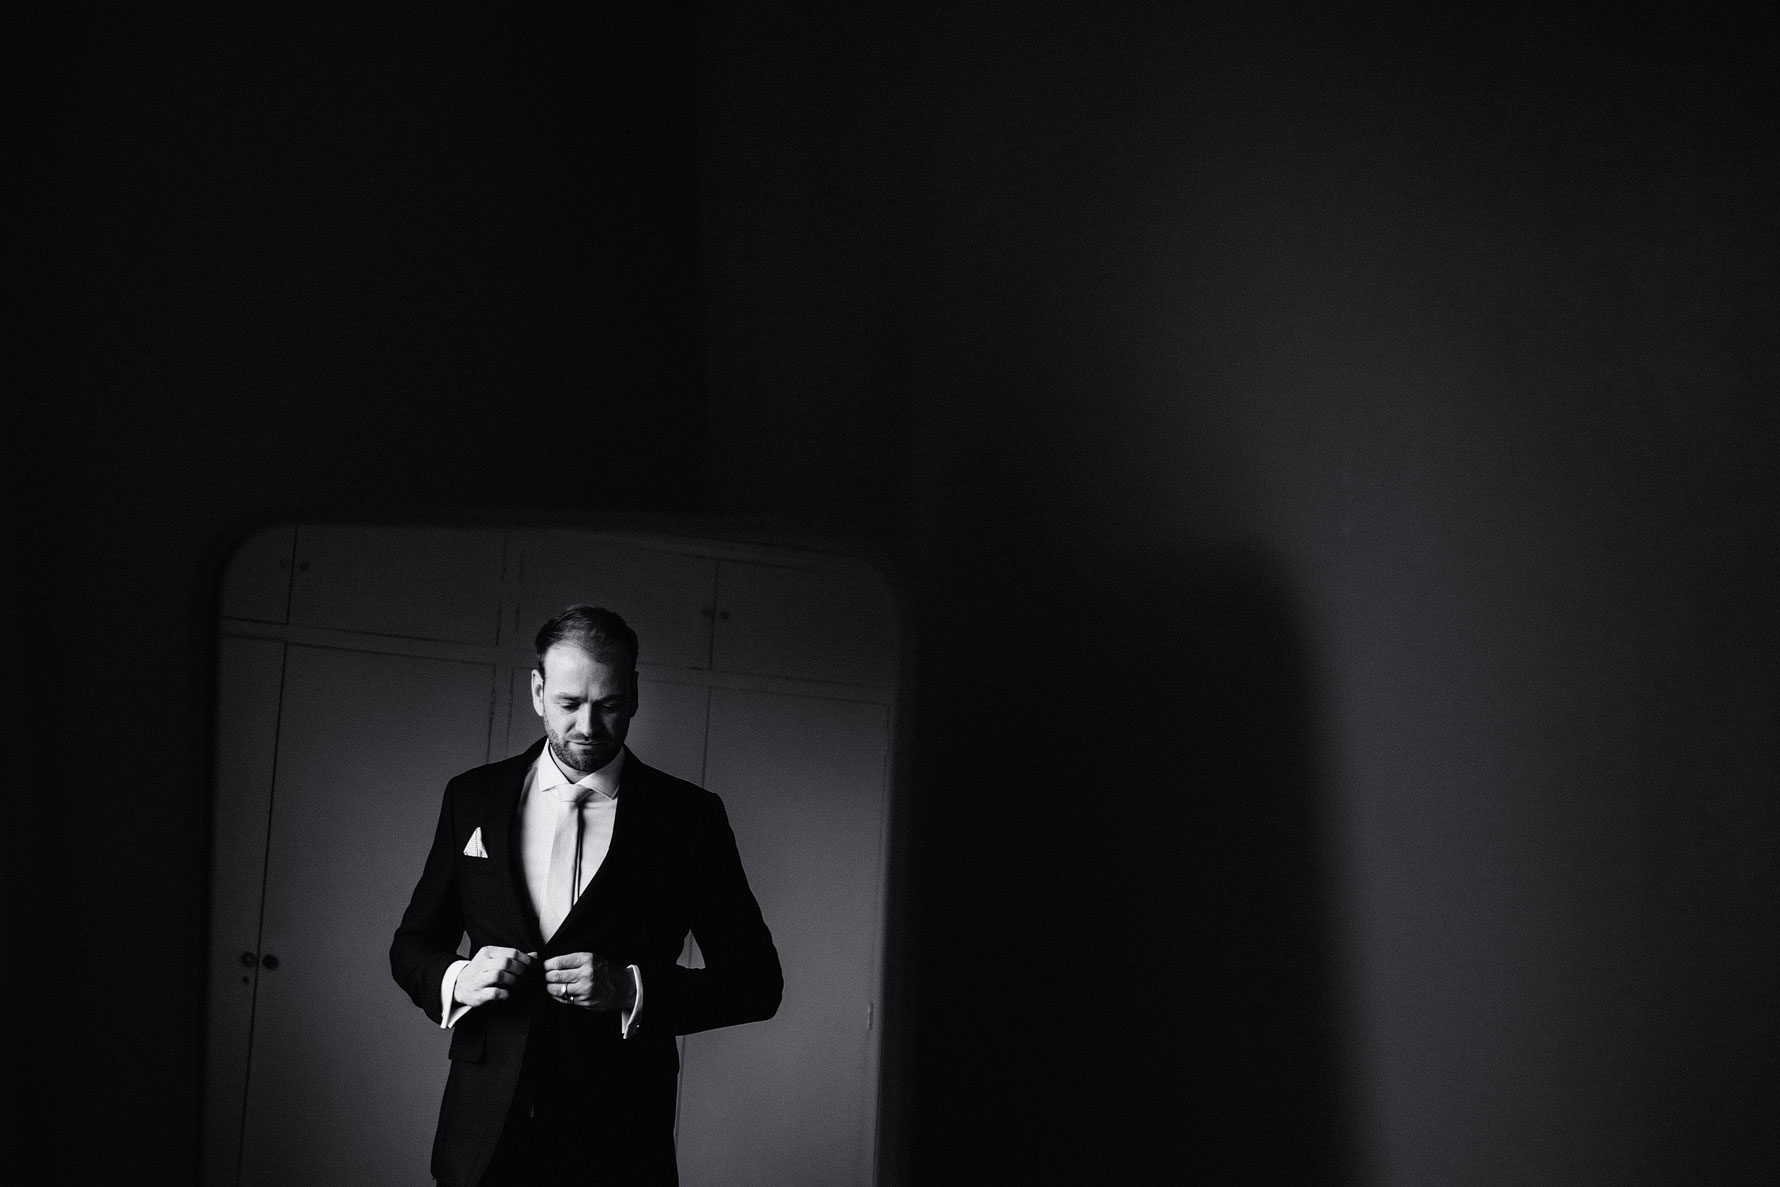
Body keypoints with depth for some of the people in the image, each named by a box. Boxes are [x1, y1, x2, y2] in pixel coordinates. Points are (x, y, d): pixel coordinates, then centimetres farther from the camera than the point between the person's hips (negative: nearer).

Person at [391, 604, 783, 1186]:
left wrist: (632, 991, -16)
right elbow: (412, 946, 13)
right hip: (484, 1136, 2)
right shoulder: (473, 797, 6)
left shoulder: (688, 816, -1)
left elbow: (757, 982, -1)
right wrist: (457, 979, -10)